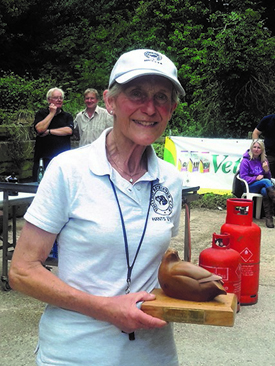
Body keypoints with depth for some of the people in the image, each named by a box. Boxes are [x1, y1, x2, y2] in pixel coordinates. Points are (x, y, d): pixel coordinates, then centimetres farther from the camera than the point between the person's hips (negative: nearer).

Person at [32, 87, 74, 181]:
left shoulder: (67, 116, 13)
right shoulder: (41, 114, 10)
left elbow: (69, 131, -6)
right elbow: (39, 129, -9)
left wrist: (48, 131, -6)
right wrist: (52, 113, -2)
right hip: (43, 158, -1)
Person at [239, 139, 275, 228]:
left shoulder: (264, 160, 14)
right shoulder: (246, 161, -1)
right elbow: (243, 177, -4)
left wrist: (266, 170, -9)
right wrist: (256, 178, -18)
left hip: (263, 186, 4)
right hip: (249, 187, -4)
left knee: (265, 191, -36)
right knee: (266, 181, -33)